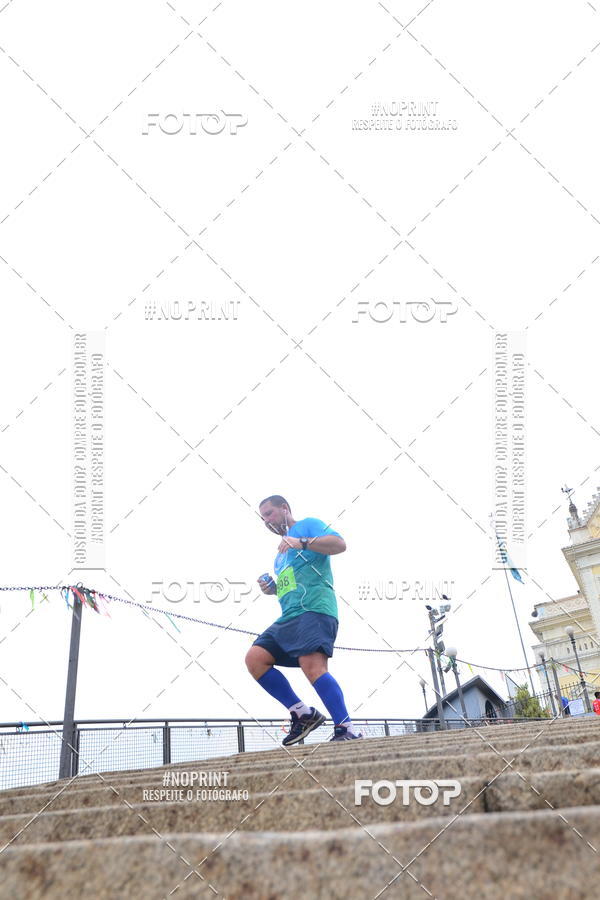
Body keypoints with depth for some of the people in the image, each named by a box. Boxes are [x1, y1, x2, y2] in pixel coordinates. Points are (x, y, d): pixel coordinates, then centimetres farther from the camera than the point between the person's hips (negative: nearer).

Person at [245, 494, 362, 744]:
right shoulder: (281, 554, 34)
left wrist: (302, 542, -18)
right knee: (254, 658, -7)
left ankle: (347, 729, -20)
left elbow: (339, 544, -7)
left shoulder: (307, 525, 10)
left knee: (312, 666, -25)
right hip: (289, 616, 9)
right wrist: (273, 589, 17)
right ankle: (303, 713, -4)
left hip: (314, 609, -9)